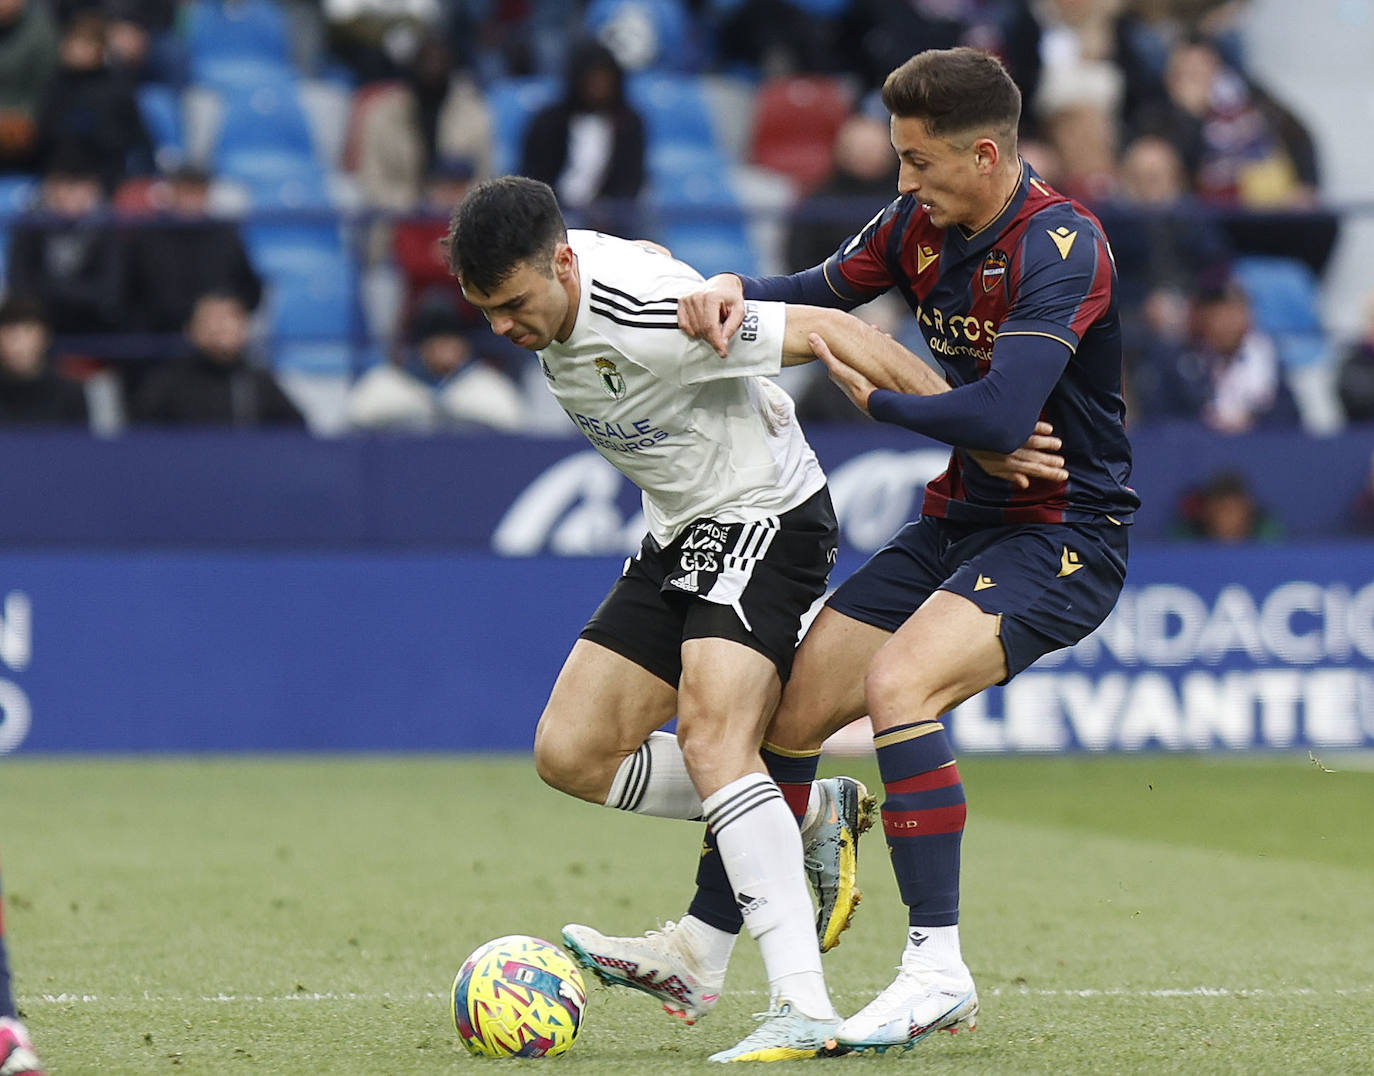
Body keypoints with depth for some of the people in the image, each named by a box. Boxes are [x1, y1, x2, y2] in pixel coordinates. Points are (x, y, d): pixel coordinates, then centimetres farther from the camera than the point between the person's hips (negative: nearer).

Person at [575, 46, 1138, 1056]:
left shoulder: (1060, 248, -23)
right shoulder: (919, 224, 1)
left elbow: (999, 415, -32)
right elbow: (821, 292, 17)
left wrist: (877, 396, -16)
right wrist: (736, 291, -6)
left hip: (1065, 535, -8)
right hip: (958, 520, 8)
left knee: (898, 681, -30)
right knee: (789, 709, 3)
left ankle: (938, 969, -24)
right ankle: (700, 945, 20)